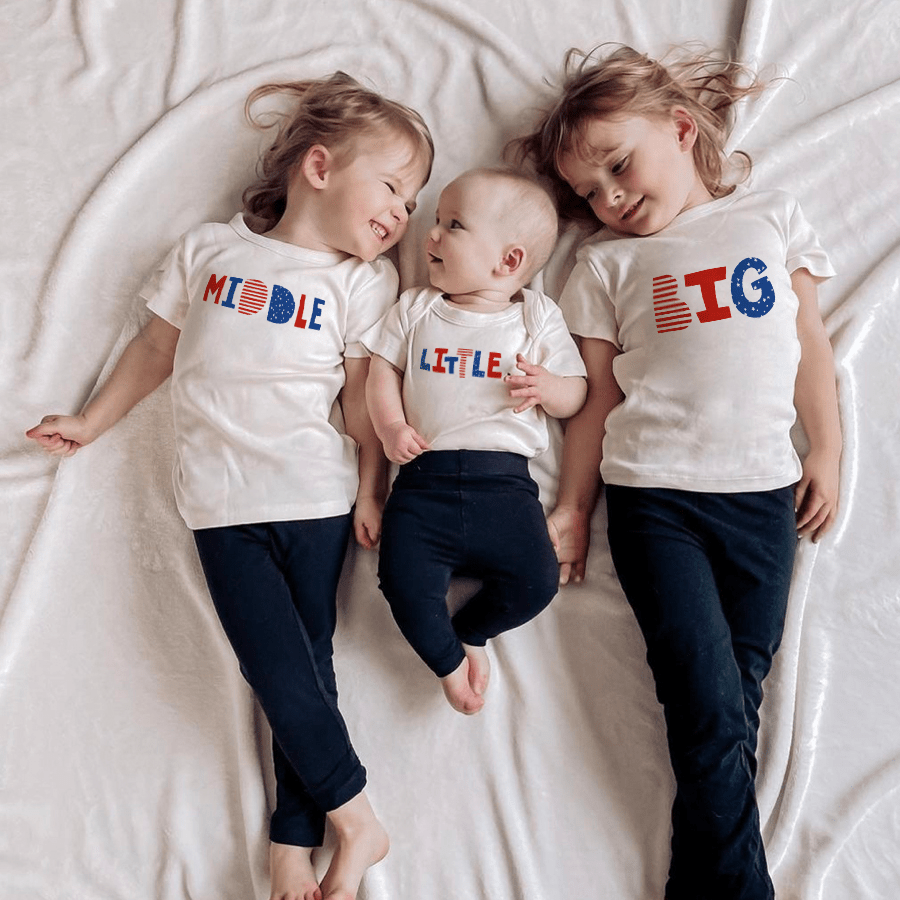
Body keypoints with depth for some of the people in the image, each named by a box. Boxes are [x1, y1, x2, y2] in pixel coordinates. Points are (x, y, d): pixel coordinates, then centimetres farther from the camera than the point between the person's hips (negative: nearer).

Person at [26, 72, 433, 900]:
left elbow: (364, 397, 1)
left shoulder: (363, 280, 5)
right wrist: (91, 423, 20)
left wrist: (371, 489, -6)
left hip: (316, 495, 0)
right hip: (224, 499, 0)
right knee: (277, 665, -6)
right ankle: (356, 822, 9)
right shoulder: (209, 249, 8)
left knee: (308, 662, 0)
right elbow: (156, 347, 17)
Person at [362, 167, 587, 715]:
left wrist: (547, 387, -14)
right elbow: (383, 371, 13)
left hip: (504, 478, -1)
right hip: (425, 473, 1)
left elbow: (576, 396, 9)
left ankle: (467, 633, 15)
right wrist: (391, 427, -5)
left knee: (536, 582, -15)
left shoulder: (538, 318, 8)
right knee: (405, 581, -16)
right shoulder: (416, 309, 14)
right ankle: (451, 660, 12)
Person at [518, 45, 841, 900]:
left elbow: (809, 343, 15)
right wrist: (572, 508, 4)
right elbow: (597, 397, 7)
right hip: (653, 498, -1)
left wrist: (826, 452, 8)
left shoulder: (772, 218, 13)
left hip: (763, 492, 2)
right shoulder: (607, 261, 9)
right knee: (710, 711, -8)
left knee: (736, 705, 4)